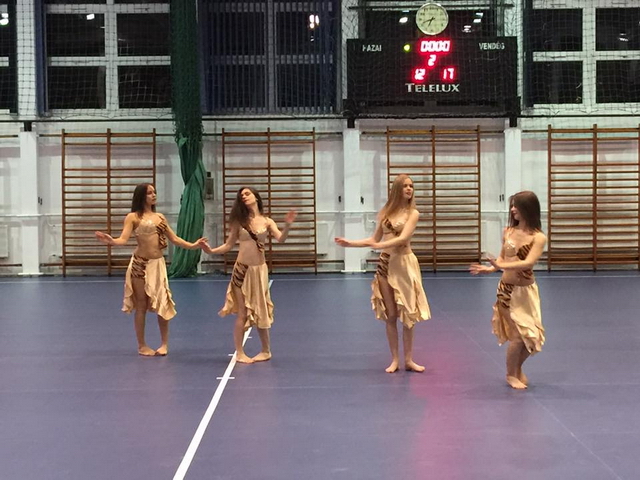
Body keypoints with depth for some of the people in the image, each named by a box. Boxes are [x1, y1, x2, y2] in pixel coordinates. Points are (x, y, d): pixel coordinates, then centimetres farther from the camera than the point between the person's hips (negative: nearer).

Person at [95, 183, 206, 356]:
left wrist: (192, 245, 5)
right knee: (141, 305, 2)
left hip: (158, 264, 4)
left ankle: (164, 343, 14)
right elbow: (124, 239, -15)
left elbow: (174, 239, 14)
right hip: (140, 264, -4)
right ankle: (142, 345, 13)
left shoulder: (160, 217, 12)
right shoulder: (133, 217, -4)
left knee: (162, 303, 2)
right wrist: (111, 241, -35)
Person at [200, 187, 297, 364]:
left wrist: (287, 225, -31)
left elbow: (281, 239, -13)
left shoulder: (267, 222, 1)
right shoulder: (240, 220, 0)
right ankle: (239, 353, 10)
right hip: (242, 269, -1)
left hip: (259, 270, 1)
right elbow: (228, 245, 0)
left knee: (260, 311, 8)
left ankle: (266, 351, 22)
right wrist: (211, 251, -17)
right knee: (243, 313, 0)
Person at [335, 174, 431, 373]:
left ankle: (409, 359, 13)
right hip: (386, 265, 3)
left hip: (404, 264, -3)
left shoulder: (412, 213, -4)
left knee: (407, 313, 2)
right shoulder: (385, 212, 6)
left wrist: (381, 245, -28)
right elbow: (374, 239, 10)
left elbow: (403, 238, -18)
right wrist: (350, 243, 3)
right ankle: (395, 359, 13)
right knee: (390, 314, 4)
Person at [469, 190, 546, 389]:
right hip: (507, 289, 0)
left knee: (532, 335, 5)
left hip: (527, 290, 0)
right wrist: (490, 268, -10)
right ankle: (511, 374, 16)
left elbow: (529, 263, -23)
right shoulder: (508, 231, 0)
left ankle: (518, 368, 33)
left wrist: (501, 266, -32)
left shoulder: (538, 237, -10)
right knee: (518, 334, -5)